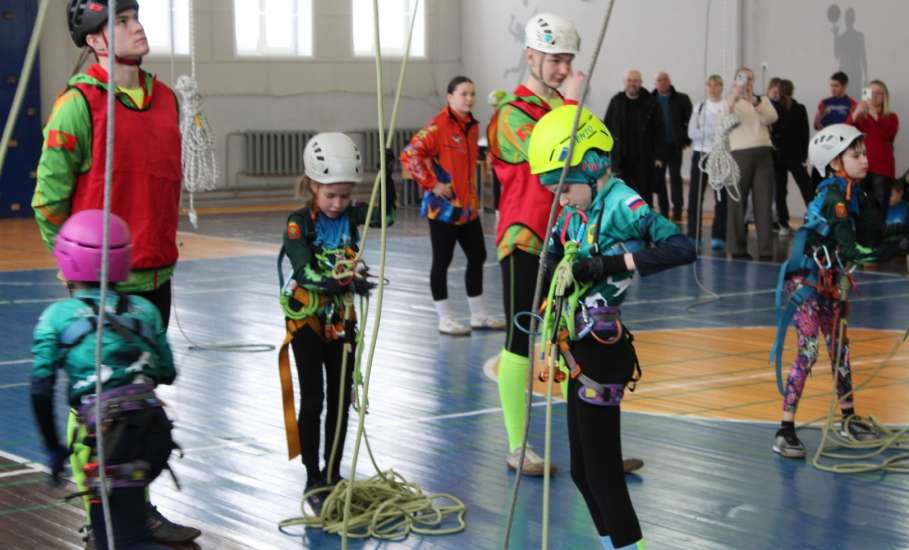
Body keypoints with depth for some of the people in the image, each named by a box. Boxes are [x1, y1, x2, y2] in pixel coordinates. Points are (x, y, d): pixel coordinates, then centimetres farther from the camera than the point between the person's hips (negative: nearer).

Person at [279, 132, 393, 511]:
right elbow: (306, 273, -28)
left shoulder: (351, 215, -1)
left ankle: (333, 473, 22)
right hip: (306, 320, -5)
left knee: (341, 400, 10)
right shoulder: (298, 223, -16)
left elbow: (386, 217, -18)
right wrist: (344, 282, -42)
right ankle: (313, 479, 9)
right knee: (313, 401, 0)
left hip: (342, 319, 5)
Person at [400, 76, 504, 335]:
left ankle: (479, 315, 25)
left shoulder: (473, 126, 10)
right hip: (443, 206, -8)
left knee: (477, 257, 13)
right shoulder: (438, 126, -15)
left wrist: (472, 192, 17)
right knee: (442, 261, 2)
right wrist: (431, 184, -17)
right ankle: (445, 319, 10)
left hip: (468, 206, 8)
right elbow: (410, 154, -20)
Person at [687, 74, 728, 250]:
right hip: (700, 153, 3)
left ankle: (718, 236, 4)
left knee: (721, 196, -1)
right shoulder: (699, 107, 10)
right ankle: (693, 235, 11)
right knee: (695, 196, 3)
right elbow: (692, 132, 1)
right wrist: (710, 133, -12)